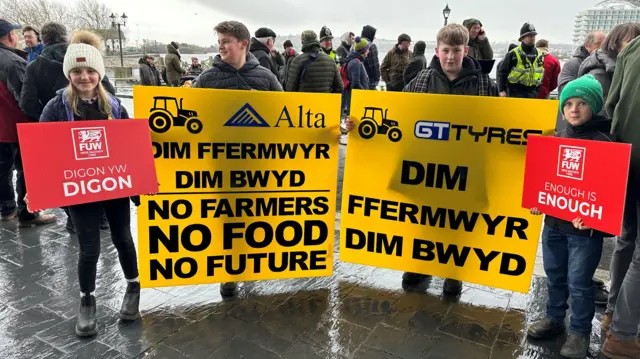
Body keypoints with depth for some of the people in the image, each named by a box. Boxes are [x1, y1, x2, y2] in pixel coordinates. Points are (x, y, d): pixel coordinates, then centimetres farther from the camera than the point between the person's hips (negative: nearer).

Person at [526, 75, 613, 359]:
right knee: (554, 275, 18)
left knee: (579, 282, 6)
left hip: (585, 226, -5)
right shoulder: (557, 139, 6)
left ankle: (580, 331, 25)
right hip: (553, 221, 6)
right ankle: (554, 319, 37)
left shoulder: (604, 142, -11)